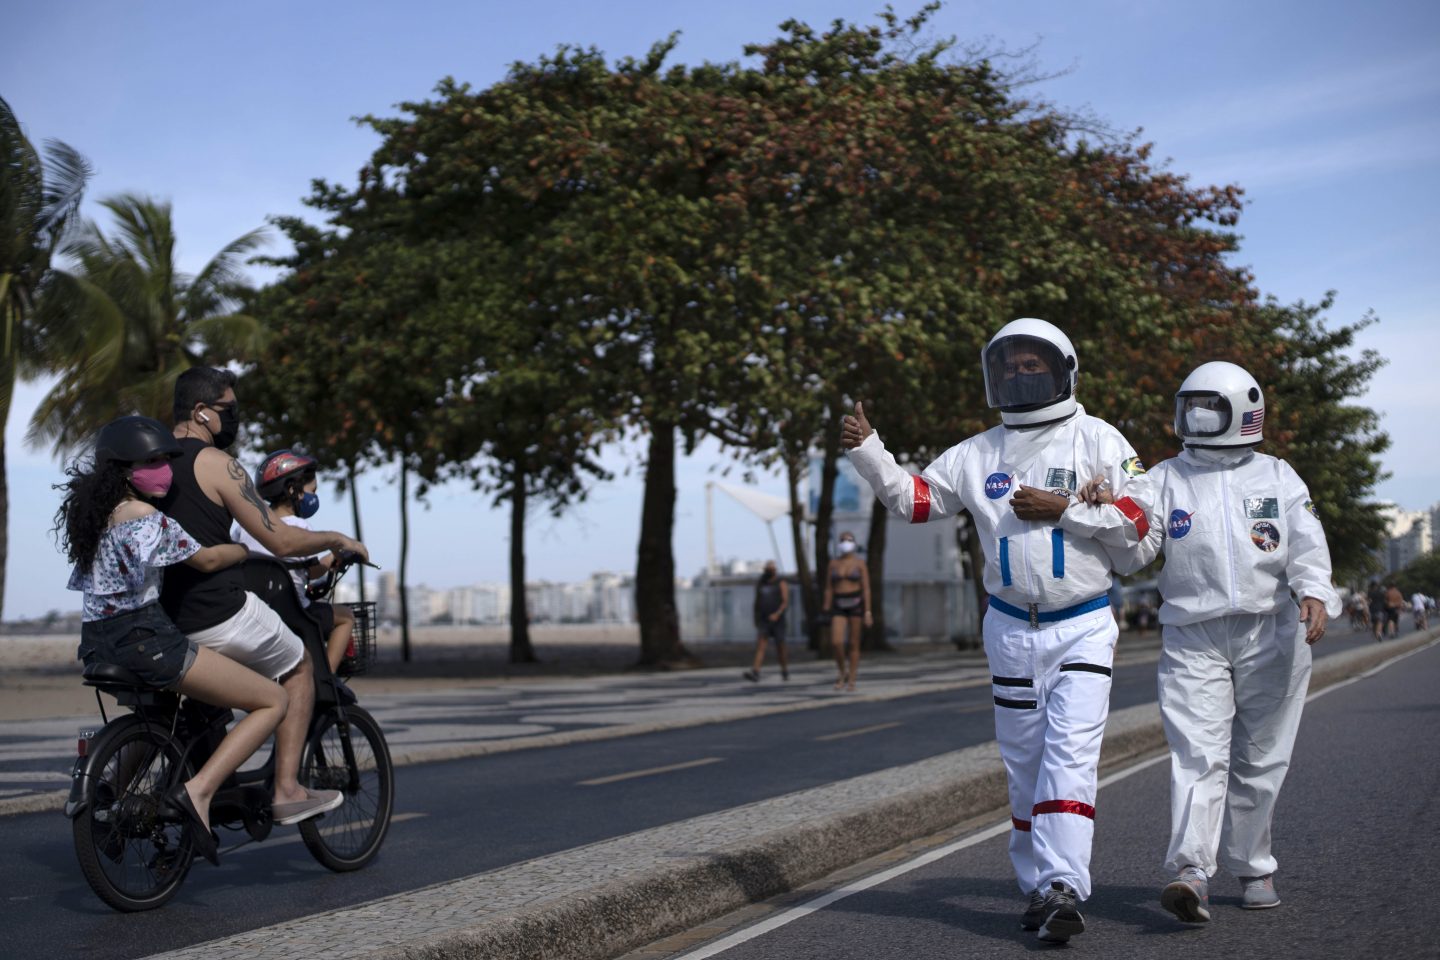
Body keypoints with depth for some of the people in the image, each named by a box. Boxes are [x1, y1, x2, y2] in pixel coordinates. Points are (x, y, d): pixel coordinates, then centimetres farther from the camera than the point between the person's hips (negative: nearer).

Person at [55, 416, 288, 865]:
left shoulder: (90, 511, 14)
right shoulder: (144, 516, -13)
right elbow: (207, 559, -9)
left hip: (98, 645, 9)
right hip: (145, 640, -9)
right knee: (273, 701, -4)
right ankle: (198, 792, -17)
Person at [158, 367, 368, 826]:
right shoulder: (216, 463, -12)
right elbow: (281, 540, -12)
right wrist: (338, 539, 4)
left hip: (162, 619, 7)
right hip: (220, 615, -7)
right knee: (299, 667, 16)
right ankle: (287, 791, 8)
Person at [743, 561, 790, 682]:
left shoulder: (781, 584, -2)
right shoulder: (760, 584, 11)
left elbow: (786, 602, -11)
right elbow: (757, 602, 18)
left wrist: (777, 614, -25)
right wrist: (756, 619, 17)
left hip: (777, 620, -3)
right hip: (763, 621, 3)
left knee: (780, 647, 6)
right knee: (760, 645, -12)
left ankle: (785, 671, 27)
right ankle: (755, 673, -25)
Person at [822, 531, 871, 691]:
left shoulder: (860, 563, -2)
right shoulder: (833, 563, 5)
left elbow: (866, 589, -4)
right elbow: (829, 589, 6)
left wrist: (867, 613, -10)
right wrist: (826, 612, 2)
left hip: (856, 604, -2)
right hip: (839, 607, 2)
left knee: (853, 644, 1)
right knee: (836, 642, -13)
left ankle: (851, 681, 10)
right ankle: (842, 674, 10)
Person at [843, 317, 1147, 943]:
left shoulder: (1097, 440, -2)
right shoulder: (977, 455, 7)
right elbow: (913, 500, 10)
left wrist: (1063, 509, -16)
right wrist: (867, 451, -2)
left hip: (1083, 629, -3)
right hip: (1011, 631, 3)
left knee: (1070, 758, -13)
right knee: (1024, 767, 8)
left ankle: (1064, 887, -16)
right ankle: (1037, 887, 19)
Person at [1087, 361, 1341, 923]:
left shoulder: (1279, 478, 10)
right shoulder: (1165, 480, 9)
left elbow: (1307, 545, -3)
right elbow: (1133, 551, -2)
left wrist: (1315, 593, -22)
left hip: (1271, 634, 1)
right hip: (1192, 639, -1)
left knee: (1259, 760, 8)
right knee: (1199, 755, -14)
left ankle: (1252, 868, 22)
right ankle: (1190, 872, -24)